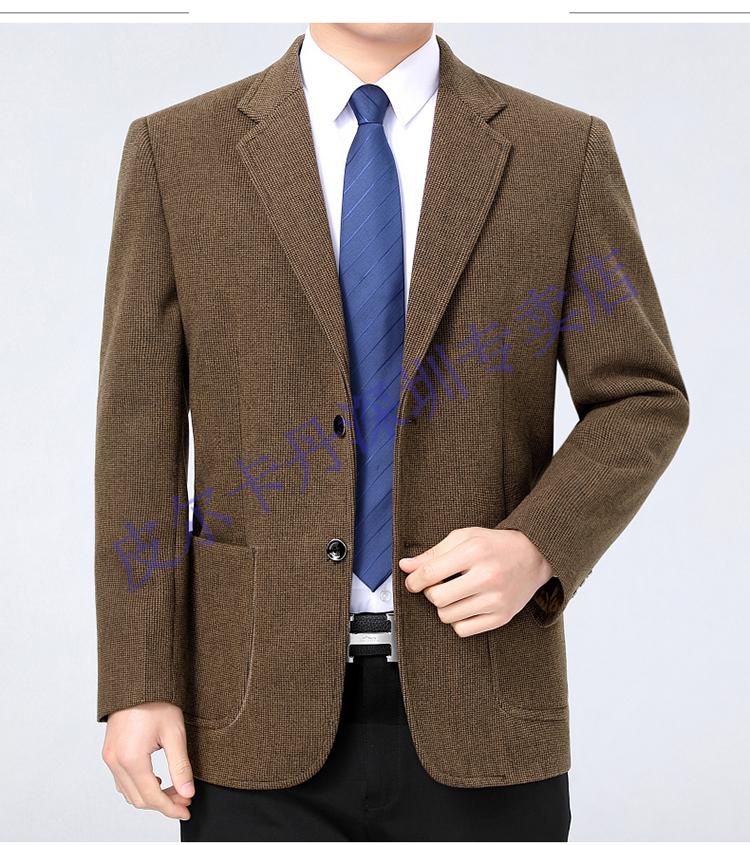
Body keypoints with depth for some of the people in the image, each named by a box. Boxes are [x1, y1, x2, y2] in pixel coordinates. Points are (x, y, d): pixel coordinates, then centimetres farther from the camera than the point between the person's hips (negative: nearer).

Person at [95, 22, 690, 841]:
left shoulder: (565, 151, 2)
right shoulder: (177, 150, 2)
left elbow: (642, 400, 5)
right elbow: (140, 431, 0)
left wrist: (536, 549, -12)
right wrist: (138, 683, -4)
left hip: (479, 711, 1)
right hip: (260, 706, 0)